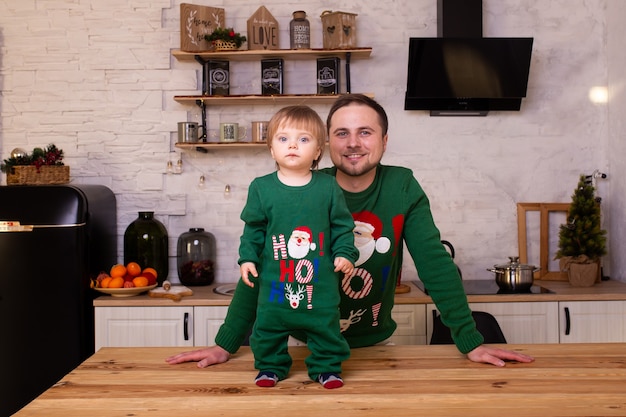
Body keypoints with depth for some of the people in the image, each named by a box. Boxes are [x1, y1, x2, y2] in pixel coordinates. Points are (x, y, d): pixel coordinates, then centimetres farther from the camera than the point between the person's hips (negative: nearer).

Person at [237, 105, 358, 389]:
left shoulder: (328, 187, -2)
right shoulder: (261, 188, -1)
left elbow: (342, 226, 5)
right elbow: (253, 229, 5)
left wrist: (344, 254, -5)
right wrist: (247, 258, -2)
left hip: (321, 277, 0)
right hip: (275, 277, 0)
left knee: (326, 324, 9)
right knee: (269, 323, 9)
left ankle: (327, 367, 29)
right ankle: (271, 366, 30)